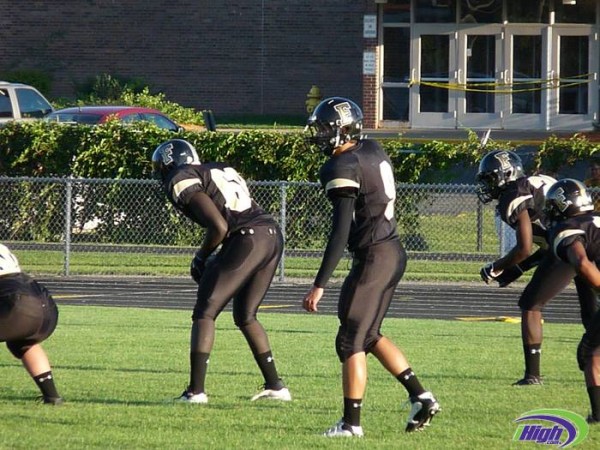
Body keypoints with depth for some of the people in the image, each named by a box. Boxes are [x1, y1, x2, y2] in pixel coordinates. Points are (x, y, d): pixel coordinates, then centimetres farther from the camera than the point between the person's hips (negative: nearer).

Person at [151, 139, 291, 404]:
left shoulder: (182, 181, 0)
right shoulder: (220, 171, 26)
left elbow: (219, 226, -11)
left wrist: (202, 258, 6)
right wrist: (216, 261, 23)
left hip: (247, 241, -8)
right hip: (272, 234, 8)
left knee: (205, 313, 1)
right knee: (245, 316, 21)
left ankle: (196, 390, -5)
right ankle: (275, 386, 21)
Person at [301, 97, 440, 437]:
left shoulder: (343, 167, -17)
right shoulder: (373, 152, 9)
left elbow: (341, 232, -21)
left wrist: (320, 285, -21)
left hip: (373, 257, -9)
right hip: (394, 252, 9)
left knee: (351, 341, 0)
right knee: (370, 335, 20)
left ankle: (352, 423, 3)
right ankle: (421, 398, 17)